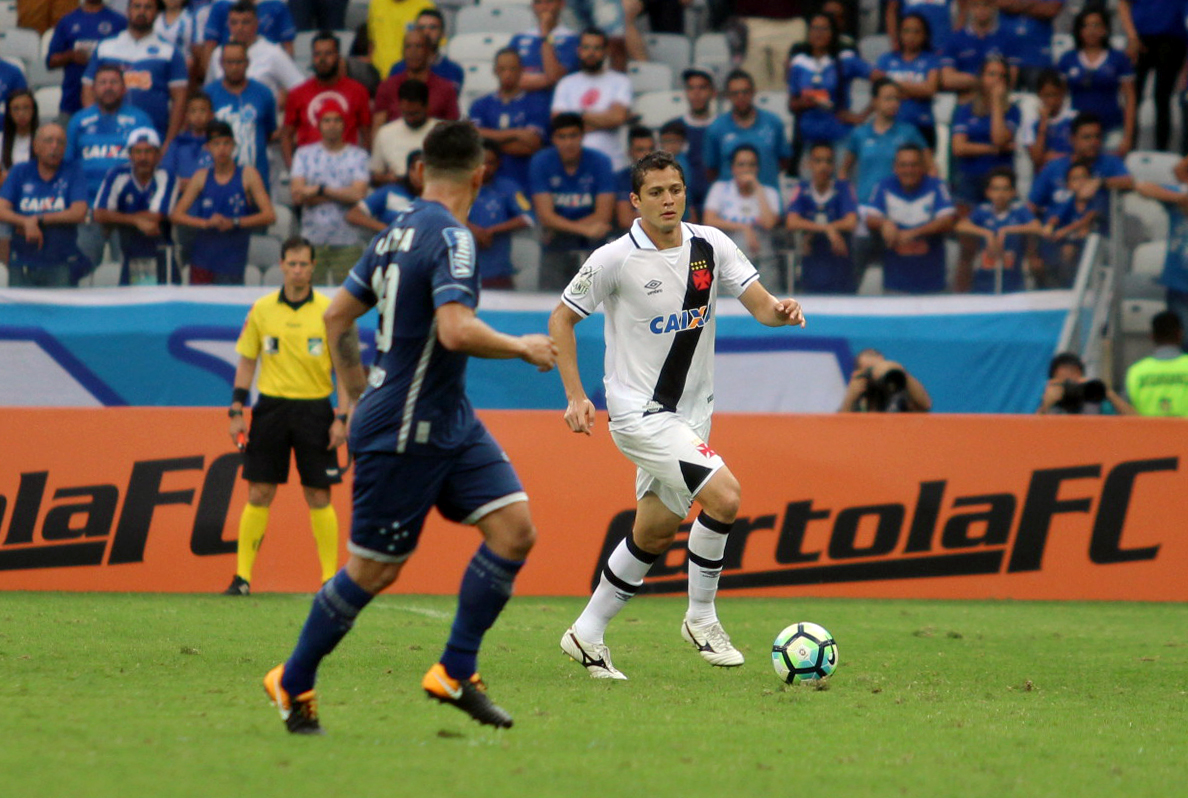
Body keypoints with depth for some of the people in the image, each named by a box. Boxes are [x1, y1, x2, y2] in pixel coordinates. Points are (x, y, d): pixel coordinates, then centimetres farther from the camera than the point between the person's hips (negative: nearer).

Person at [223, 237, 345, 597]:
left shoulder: (329, 311, -1)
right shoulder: (262, 309, 4)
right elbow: (246, 362, 10)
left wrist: (341, 418, -6)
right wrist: (236, 412, 4)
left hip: (314, 408, -1)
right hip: (271, 405, 1)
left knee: (319, 497, -1)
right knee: (258, 494, 0)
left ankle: (330, 578, 5)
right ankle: (242, 577, 4)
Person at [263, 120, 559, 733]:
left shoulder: (397, 233, 10)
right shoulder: (450, 238, -18)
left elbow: (337, 317, 18)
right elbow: (456, 330, -30)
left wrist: (354, 396, 26)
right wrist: (522, 348, -15)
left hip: (450, 424, 9)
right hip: (402, 435, -9)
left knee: (514, 528, -2)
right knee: (373, 570, 1)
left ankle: (455, 673, 2)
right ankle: (293, 683, 18)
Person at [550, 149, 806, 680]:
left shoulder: (711, 246, 0)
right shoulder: (616, 259, -12)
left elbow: (760, 304, -1)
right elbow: (561, 319, -2)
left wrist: (780, 311, -26)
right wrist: (576, 397, -9)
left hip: (691, 412, 6)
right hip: (638, 412, -6)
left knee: (654, 534, 13)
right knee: (723, 494, -22)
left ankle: (588, 635, 27)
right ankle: (701, 618, -5)